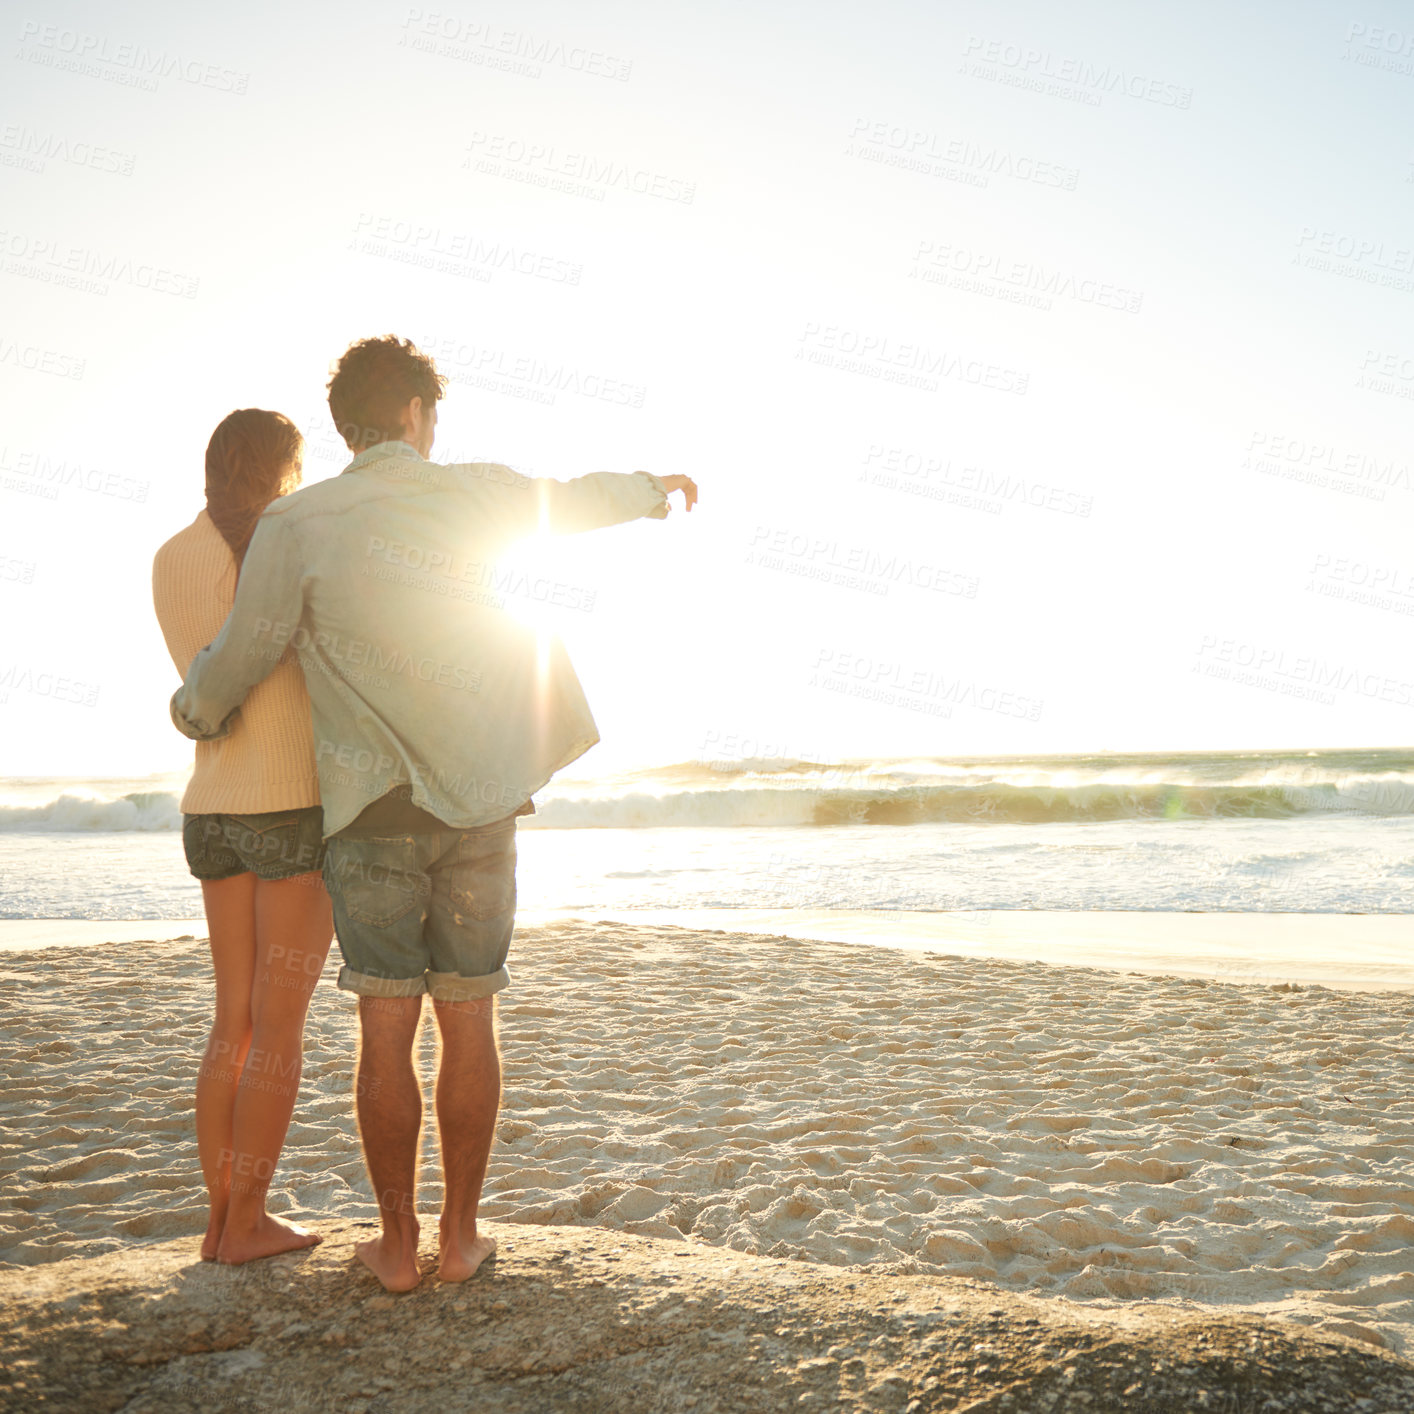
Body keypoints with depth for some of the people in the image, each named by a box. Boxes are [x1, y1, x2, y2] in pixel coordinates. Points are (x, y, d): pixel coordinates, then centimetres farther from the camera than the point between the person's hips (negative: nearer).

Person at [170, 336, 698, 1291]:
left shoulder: (296, 526, -7)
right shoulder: (472, 494, 2)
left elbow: (238, 662, -3)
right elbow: (576, 499, 21)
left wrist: (196, 713, 21)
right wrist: (657, 489, 42)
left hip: (374, 809, -2)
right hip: (480, 800, 2)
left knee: (387, 1030, 4)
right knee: (469, 1024, 8)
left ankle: (397, 1244, 11)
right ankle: (461, 1236, 16)